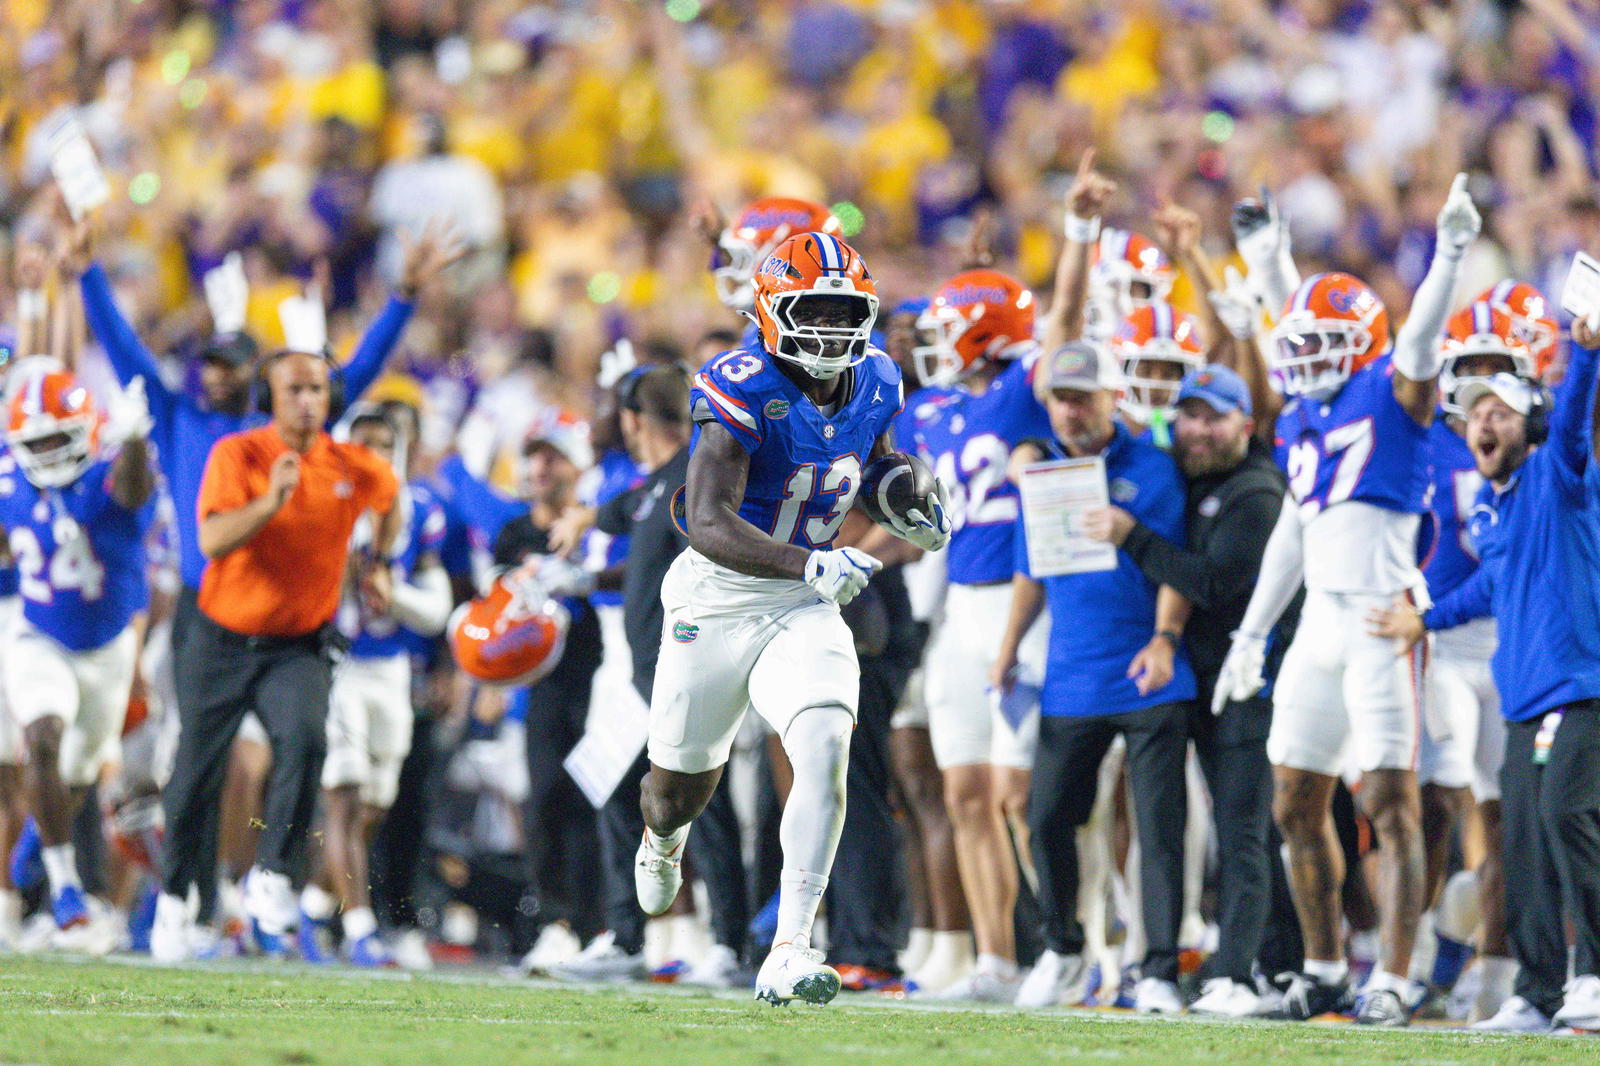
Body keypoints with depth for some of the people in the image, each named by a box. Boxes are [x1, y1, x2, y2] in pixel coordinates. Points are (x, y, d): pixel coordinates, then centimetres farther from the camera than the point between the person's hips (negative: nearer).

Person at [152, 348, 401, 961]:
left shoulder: (355, 469, -5)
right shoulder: (237, 456, -13)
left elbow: (389, 502, 21)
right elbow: (213, 542, -28)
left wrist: (378, 566, 15)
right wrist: (271, 502, -39)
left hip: (298, 648, 1)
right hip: (225, 640, -1)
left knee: (305, 740, -28)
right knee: (196, 777, 7)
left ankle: (272, 877, -15)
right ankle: (174, 899, 29)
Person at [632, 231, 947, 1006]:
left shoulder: (873, 386, -2)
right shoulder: (744, 391, -22)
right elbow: (709, 524, -31)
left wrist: (910, 506, 1)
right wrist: (808, 564, -44)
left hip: (804, 607, 3)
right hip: (716, 599, -3)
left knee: (825, 751, -23)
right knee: (682, 787, 13)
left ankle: (789, 955, -25)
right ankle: (662, 839, 55)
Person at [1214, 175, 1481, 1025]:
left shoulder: (1392, 394, -3)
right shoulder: (1300, 423, 17)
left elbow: (1420, 338, -24)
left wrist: (1450, 252, -38)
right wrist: (1253, 631, 25)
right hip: (1319, 619, 8)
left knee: (1391, 800, -8)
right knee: (1298, 803, 11)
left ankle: (1394, 979, -7)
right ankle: (1325, 967, 23)